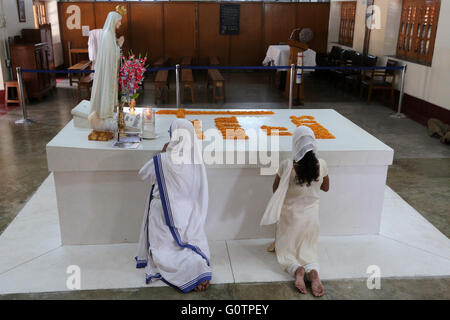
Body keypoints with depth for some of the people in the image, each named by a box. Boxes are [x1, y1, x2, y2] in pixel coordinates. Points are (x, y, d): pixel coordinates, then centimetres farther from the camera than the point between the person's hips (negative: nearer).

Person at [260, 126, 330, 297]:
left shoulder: (287, 165, -20)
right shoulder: (321, 164, -11)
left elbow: (275, 189, -4)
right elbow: (325, 187, 8)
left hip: (290, 215, -2)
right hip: (311, 214, 3)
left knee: (285, 251, 16)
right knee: (308, 250, 18)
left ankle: (297, 269, -17)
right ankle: (313, 271, -15)